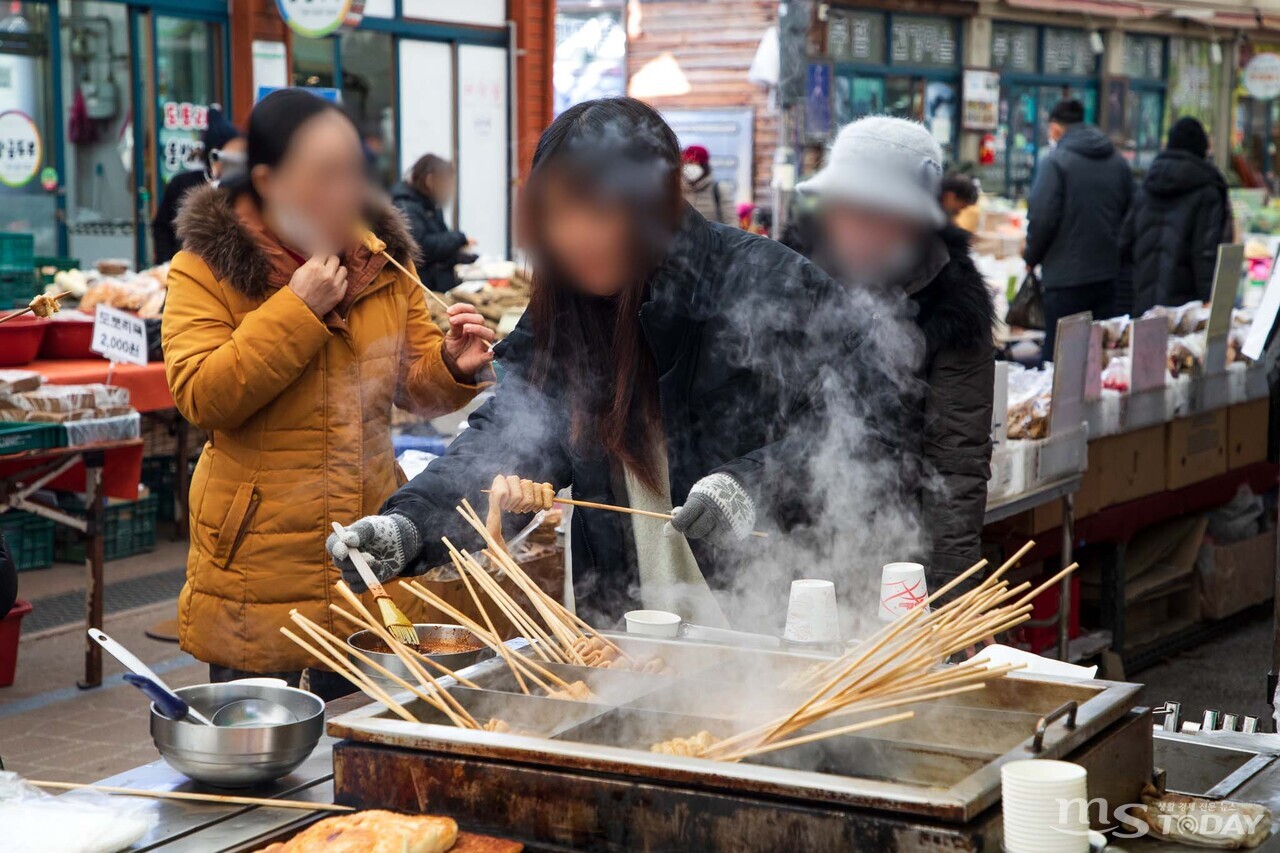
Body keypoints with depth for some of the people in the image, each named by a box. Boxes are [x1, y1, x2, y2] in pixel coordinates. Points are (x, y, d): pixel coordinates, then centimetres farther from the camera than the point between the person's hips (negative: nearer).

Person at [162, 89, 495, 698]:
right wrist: (297, 311, -20)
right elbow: (200, 398, -17)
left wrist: (452, 369, -10)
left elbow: (415, 387, 13)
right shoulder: (206, 270, -6)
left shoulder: (382, 260, 7)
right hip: (260, 574, -4)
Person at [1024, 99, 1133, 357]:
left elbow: (1042, 217, -16)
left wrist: (1031, 257, -1)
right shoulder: (1118, 162, 8)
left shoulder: (1054, 161, -11)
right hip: (1107, 274, 6)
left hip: (1065, 276, -6)